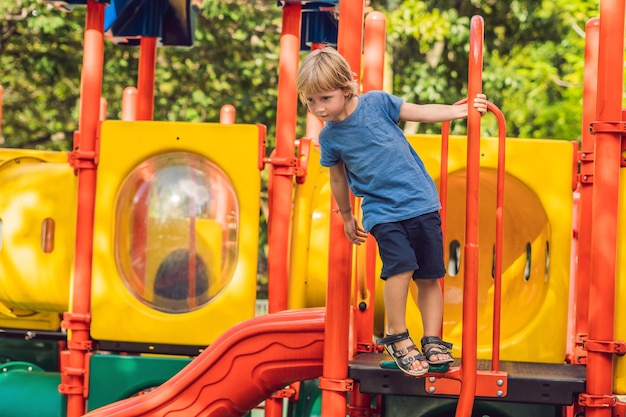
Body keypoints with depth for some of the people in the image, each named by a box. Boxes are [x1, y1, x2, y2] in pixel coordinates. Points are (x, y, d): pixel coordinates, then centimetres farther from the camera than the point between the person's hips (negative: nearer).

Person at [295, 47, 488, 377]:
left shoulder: (377, 102, -5)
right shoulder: (329, 138, -1)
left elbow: (422, 112, 4)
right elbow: (338, 179, 15)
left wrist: (463, 110, -3)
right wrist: (346, 217, 24)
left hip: (421, 203, 1)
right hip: (381, 211, -1)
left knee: (429, 275, 1)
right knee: (401, 265, -21)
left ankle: (432, 342, 13)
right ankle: (397, 337, -5)